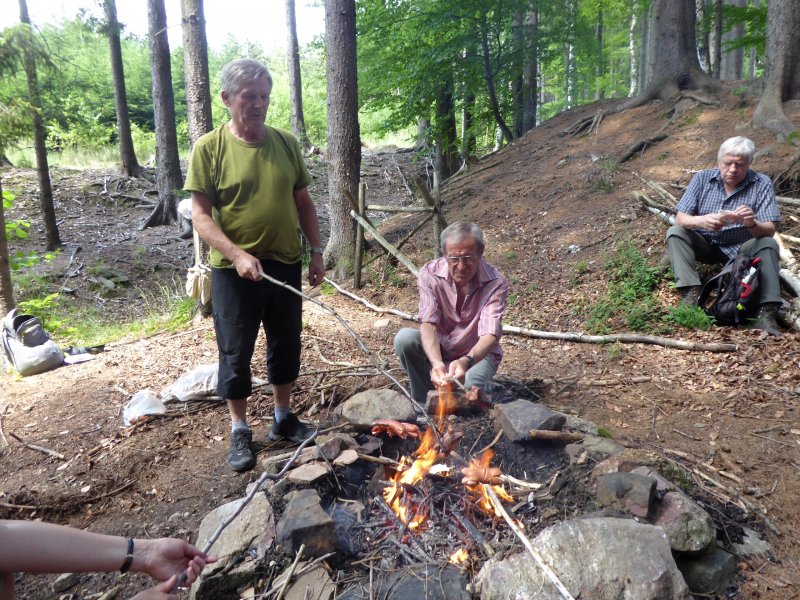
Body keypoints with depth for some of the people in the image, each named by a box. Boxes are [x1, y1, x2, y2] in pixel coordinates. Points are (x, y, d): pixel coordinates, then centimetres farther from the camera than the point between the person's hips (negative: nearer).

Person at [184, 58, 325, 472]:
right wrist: (237, 255, -23)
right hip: (234, 270, -3)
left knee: (286, 346, 15)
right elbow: (201, 215, -10)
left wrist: (316, 251, 4)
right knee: (236, 353, 8)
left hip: (285, 264, 4)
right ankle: (240, 431, 26)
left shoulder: (286, 143, 5)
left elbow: (303, 202, 11)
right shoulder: (210, 148, -7)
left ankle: (283, 418, 34)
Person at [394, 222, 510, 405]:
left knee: (469, 386, -35)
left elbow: (490, 335, -34)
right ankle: (423, 401, -8)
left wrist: (466, 361, -56)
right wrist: (437, 363, -48)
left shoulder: (496, 284, -23)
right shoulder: (430, 274, -19)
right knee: (404, 338, -27)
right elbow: (428, 324, -29)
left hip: (477, 353, -2)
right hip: (437, 350, 3)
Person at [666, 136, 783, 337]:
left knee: (769, 244, -27)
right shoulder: (703, 178, -9)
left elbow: (769, 231, -19)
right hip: (706, 245, 1)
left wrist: (752, 224, -44)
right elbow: (680, 218, -14)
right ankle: (691, 293, -34)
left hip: (741, 249, -1)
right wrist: (701, 221, -38)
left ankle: (766, 311, -32)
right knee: (675, 232, -22)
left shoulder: (762, 184, -12)